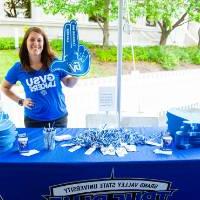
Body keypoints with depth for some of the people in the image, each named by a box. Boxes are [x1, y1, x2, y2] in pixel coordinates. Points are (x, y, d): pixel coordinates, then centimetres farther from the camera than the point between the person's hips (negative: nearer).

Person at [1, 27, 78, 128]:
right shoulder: (18, 68, -5)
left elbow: (69, 83, 4)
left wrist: (76, 75, -16)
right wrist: (20, 101, 0)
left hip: (59, 118, 1)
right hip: (33, 120, 0)